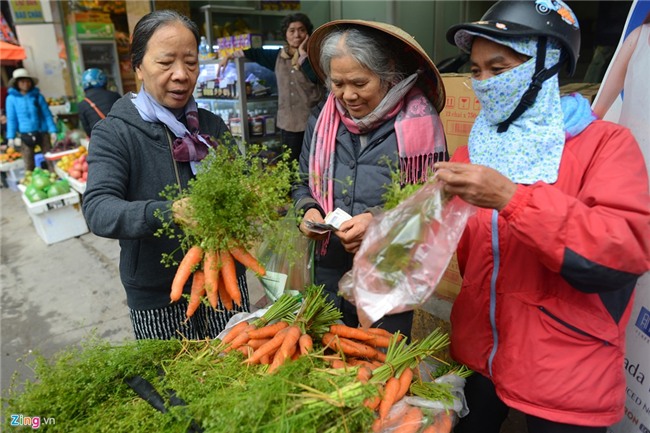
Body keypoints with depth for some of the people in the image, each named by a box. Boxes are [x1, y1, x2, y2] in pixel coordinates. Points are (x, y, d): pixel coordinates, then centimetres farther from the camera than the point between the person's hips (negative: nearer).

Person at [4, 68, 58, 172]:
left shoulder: (37, 96, 3)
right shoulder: (12, 98, 1)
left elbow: (47, 114, 3)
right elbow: (11, 118, 3)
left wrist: (52, 131, -4)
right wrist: (11, 137, -1)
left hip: (42, 133, 1)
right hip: (25, 135, 0)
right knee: (29, 165, 4)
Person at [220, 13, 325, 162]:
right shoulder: (278, 56, 9)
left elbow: (316, 77, -21)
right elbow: (254, 53, 21)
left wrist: (303, 54, -10)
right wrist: (229, 56, 24)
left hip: (312, 121, -3)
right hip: (288, 122, 3)